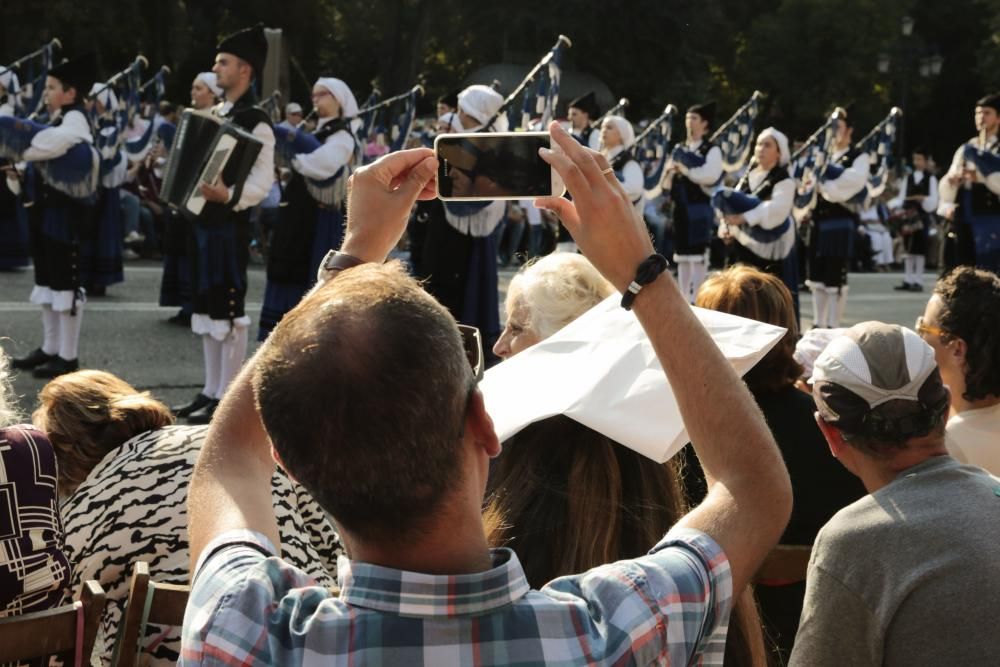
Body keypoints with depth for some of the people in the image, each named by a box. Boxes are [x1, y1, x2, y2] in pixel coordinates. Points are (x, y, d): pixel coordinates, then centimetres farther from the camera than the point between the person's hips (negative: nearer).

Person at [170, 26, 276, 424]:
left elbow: (262, 181, -18)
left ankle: (227, 399, 0)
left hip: (230, 224, -9)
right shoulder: (213, 115, 15)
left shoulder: (256, 123, -11)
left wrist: (228, 196, -32)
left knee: (229, 309, -5)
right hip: (202, 220, 9)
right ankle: (211, 391, 20)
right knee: (206, 306, 12)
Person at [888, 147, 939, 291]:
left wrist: (923, 199, -22)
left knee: (920, 249, -4)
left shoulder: (930, 178, 2)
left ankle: (918, 282, -2)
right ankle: (908, 281, 7)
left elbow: (934, 199, -4)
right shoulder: (908, 178, 14)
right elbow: (902, 197, 8)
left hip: (922, 216, -4)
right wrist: (894, 205, -10)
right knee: (908, 249, 4)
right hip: (908, 216, 4)